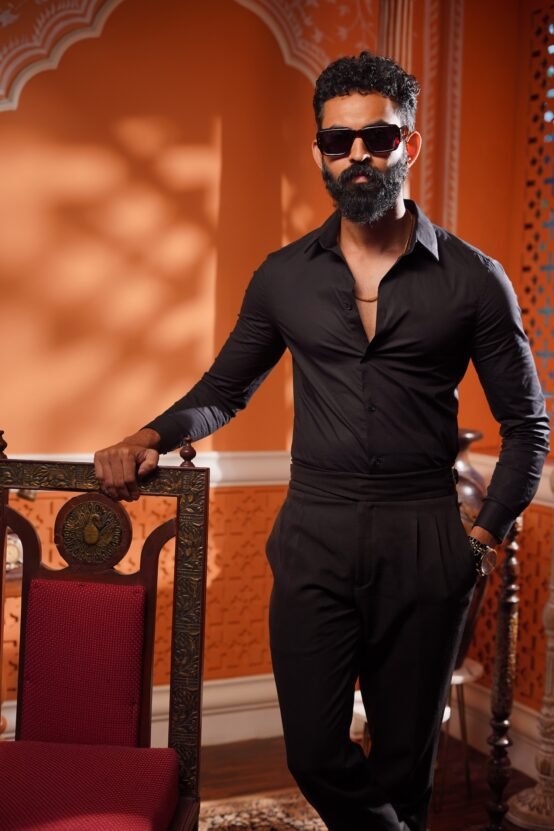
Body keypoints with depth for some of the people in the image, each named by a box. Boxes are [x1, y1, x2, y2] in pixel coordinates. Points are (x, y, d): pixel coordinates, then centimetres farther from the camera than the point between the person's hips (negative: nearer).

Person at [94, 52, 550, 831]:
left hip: (423, 541, -1)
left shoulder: (473, 278, 0)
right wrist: (151, 436, -5)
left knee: (406, 758, 13)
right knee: (315, 754, 3)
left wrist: (487, 533, -2)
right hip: (313, 538, 1)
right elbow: (224, 389, 13)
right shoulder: (284, 276, 5)